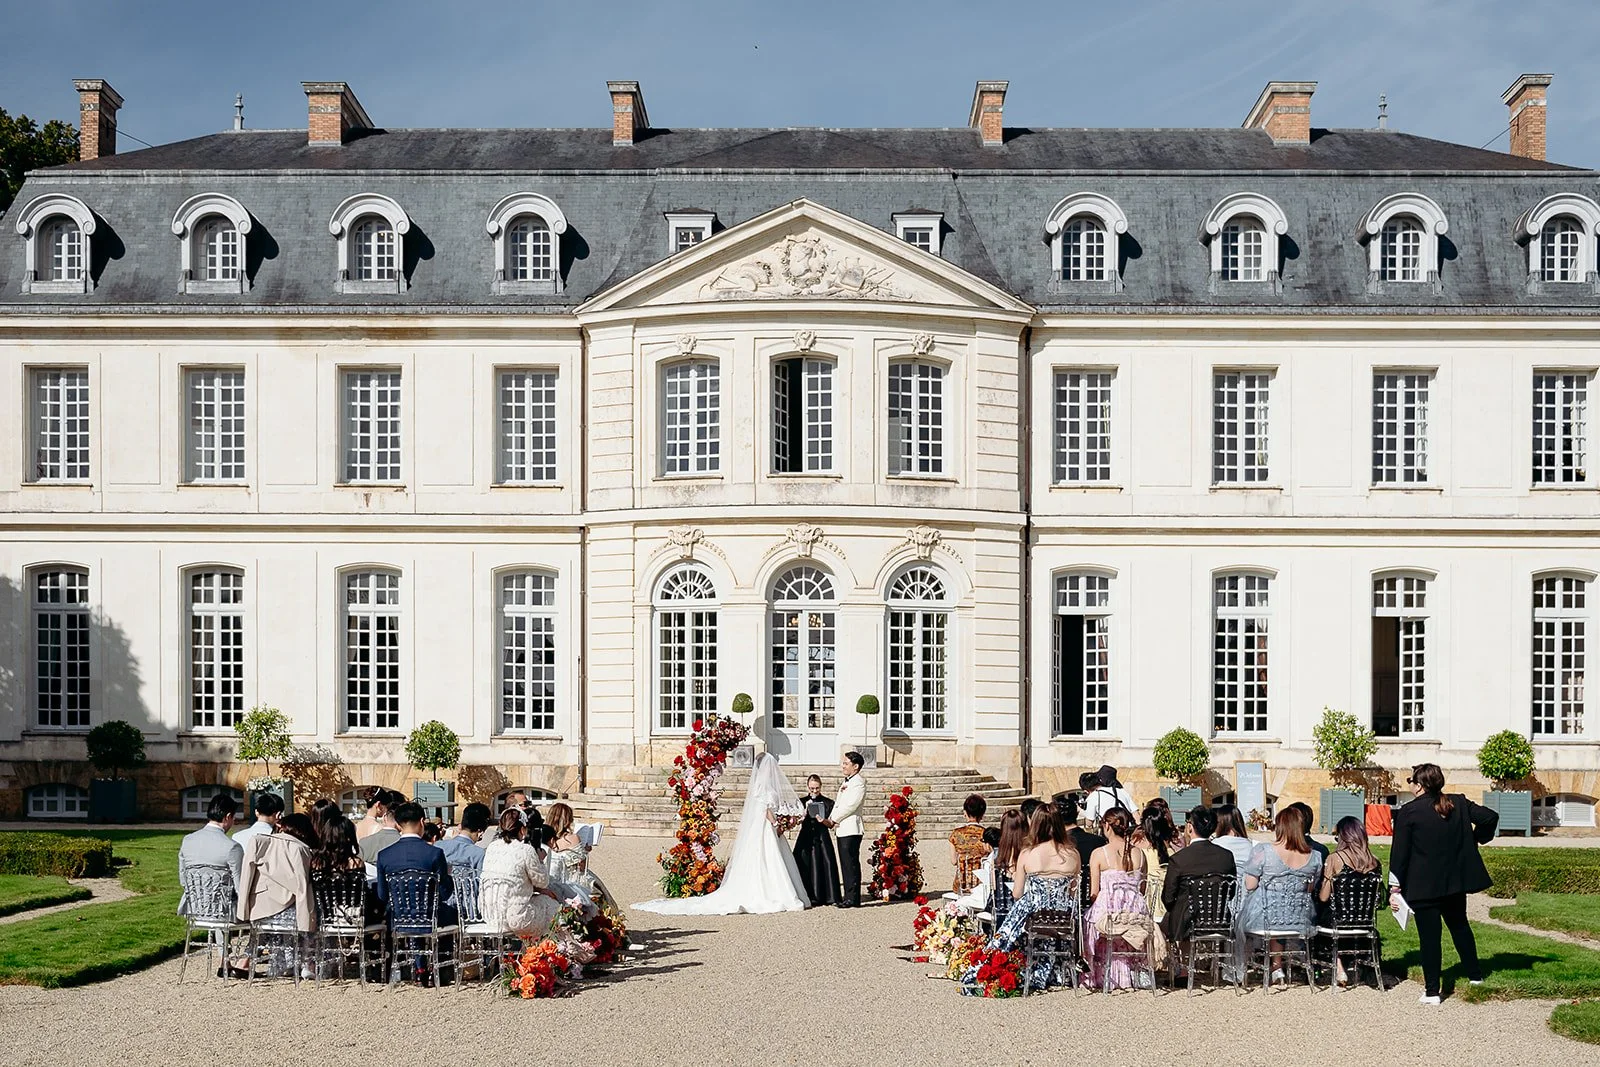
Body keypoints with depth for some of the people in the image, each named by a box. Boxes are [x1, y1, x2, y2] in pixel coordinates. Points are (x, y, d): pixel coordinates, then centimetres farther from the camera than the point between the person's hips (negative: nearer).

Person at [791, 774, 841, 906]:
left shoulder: (827, 803, 6)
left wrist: (823, 821, -18)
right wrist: (805, 810, -13)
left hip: (822, 839, 0)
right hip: (805, 839, 0)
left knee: (823, 865, -4)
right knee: (806, 867, -4)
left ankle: (823, 899, 1)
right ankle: (807, 899, 0)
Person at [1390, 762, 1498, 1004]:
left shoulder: (1408, 812, -13)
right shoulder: (1459, 804, 1)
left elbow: (1399, 853, -12)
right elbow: (1490, 817, 1)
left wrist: (1396, 887, -7)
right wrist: (1476, 839, 17)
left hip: (1423, 885, -5)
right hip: (1456, 882, 5)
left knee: (1429, 936, 0)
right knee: (1459, 925, 26)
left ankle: (1432, 991, 3)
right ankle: (1475, 974, 38)